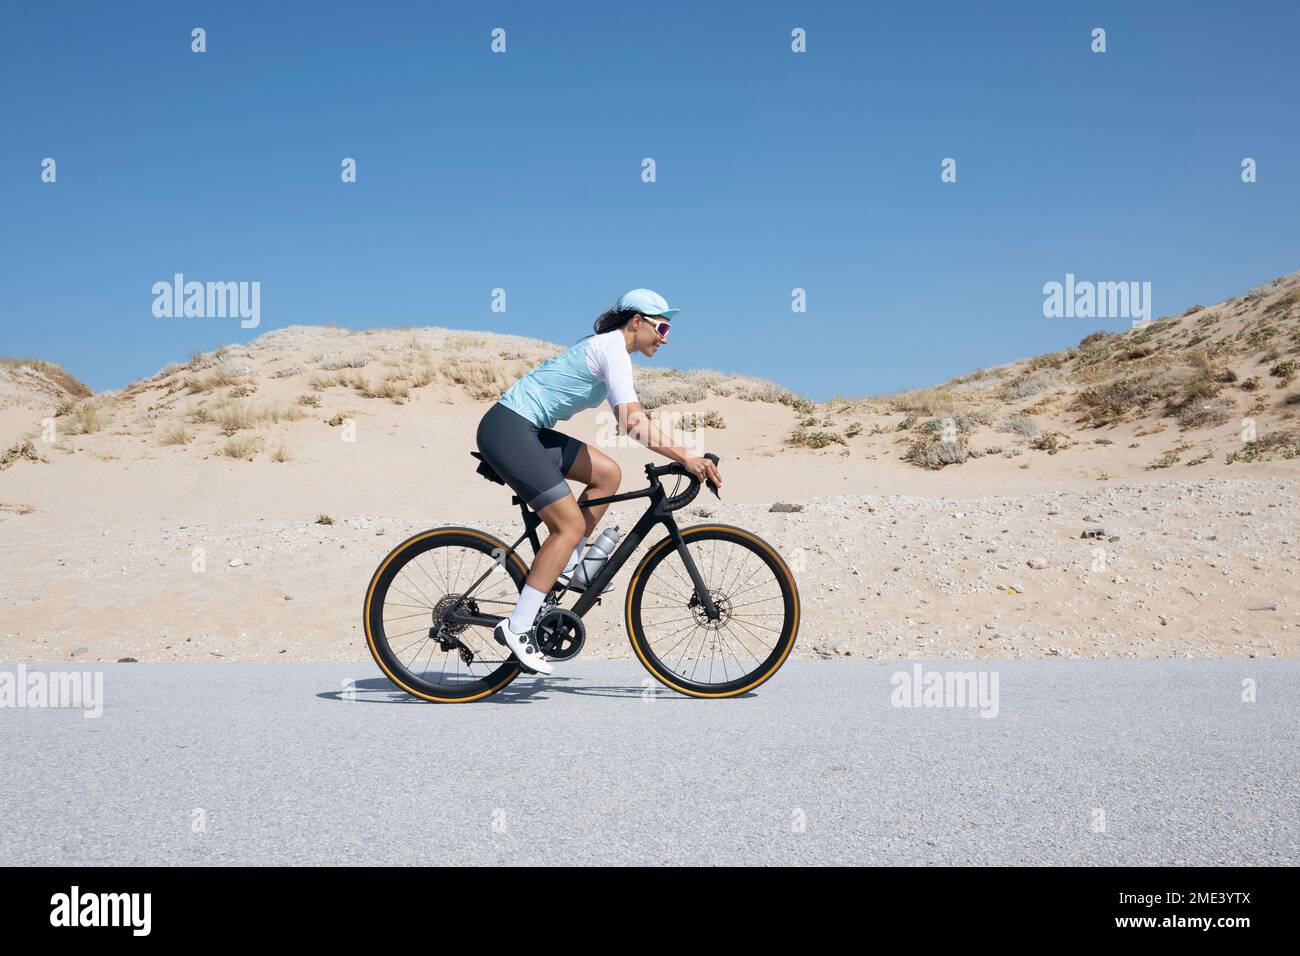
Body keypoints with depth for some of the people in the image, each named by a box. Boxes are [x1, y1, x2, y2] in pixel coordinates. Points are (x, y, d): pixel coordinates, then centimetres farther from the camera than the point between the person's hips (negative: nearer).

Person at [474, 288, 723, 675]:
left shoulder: (608, 346, 17)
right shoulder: (612, 347, -12)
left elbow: (630, 419, 20)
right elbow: (632, 423, -24)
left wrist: (680, 456, 14)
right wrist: (685, 457, -24)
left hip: (526, 430, 10)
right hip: (507, 429, -10)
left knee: (607, 473, 8)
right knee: (571, 524, -11)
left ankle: (567, 567, 14)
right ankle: (518, 627, -9)